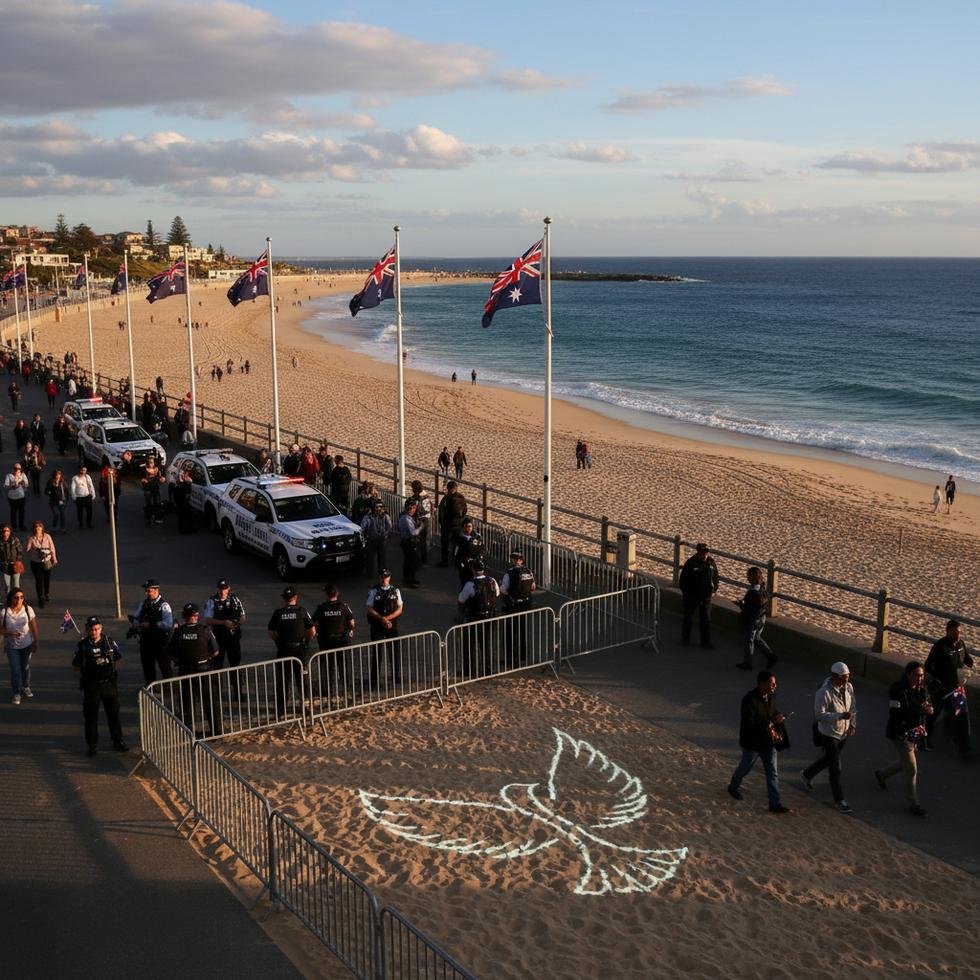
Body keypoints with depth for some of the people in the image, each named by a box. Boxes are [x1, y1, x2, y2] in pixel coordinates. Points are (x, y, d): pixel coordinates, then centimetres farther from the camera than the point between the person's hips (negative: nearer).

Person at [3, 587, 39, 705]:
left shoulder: (28, 609, -11)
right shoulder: (4, 612, -16)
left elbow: (34, 626, -2)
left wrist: (35, 642, 0)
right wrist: (10, 633, -28)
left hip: (26, 644, 2)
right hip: (11, 646, -2)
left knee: (26, 667, 17)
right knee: (15, 670, 0)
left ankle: (26, 687, 41)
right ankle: (16, 693, 18)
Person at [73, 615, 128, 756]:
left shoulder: (109, 641, 0)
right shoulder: (82, 645, -5)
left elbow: (117, 658, 12)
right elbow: (76, 665, 2)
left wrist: (106, 662, 2)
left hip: (109, 683, 1)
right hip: (91, 685, -1)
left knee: (114, 713, 10)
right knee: (91, 716, 5)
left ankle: (118, 741, 23)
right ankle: (92, 745, 17)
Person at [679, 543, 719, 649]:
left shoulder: (711, 562, -3)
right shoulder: (690, 563, -16)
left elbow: (715, 576, 10)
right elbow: (683, 579, -9)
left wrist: (714, 589, 3)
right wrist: (684, 592, -8)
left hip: (706, 596, 3)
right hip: (691, 596, -3)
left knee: (706, 619, 9)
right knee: (688, 618, 12)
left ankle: (706, 641, 20)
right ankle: (685, 639, 29)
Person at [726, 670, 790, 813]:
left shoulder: (771, 696, -4)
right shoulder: (750, 700, -27)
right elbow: (749, 723, -28)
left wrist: (779, 717, -8)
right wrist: (770, 722, -32)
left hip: (768, 740, 6)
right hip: (752, 741, -6)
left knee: (773, 772, 7)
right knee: (745, 767, 17)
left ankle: (775, 804, 14)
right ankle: (733, 787, 45)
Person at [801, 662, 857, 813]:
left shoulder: (848, 687, -4)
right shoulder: (824, 693, -26)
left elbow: (853, 705, 11)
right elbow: (819, 714, -26)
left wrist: (853, 723, 1)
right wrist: (841, 716, -34)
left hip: (844, 733, 7)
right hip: (829, 734, -7)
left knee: (829, 759, 25)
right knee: (835, 769, -2)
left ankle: (807, 775, 49)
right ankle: (839, 801, 11)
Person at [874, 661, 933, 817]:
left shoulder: (922, 689, -1)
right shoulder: (897, 690, -23)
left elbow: (928, 708, 3)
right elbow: (895, 715, -26)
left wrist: (929, 710, -20)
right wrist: (919, 711, -33)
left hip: (915, 733, 7)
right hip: (901, 734, -7)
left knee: (905, 763, 24)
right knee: (911, 770, -3)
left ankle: (881, 774, 50)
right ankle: (914, 804, 13)